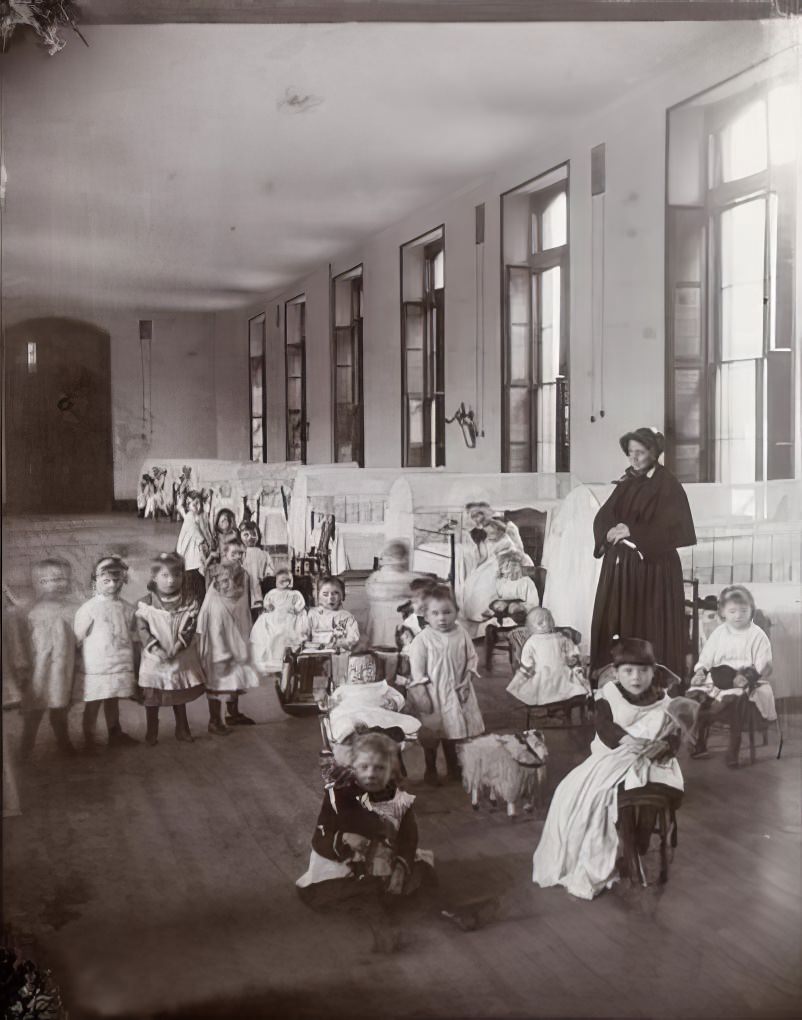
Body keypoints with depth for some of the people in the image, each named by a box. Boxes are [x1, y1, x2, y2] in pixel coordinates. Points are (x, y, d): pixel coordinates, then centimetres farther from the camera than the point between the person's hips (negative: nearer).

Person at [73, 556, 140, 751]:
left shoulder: (127, 608, 5)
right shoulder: (88, 608, -10)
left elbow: (133, 638, 14)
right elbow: (77, 640, -7)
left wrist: (135, 662, 16)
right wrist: (78, 662, -8)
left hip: (121, 666, 5)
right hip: (95, 667, -5)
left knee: (113, 701, 18)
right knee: (93, 704, 4)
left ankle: (115, 735, 32)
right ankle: (90, 742, 15)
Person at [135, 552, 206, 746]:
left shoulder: (189, 602, -5)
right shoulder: (145, 603, -9)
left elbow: (190, 627, -10)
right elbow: (142, 629, -12)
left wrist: (179, 645, -24)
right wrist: (155, 648, -24)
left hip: (182, 659, 1)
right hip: (154, 659, -1)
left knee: (180, 697, 16)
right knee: (152, 698, 9)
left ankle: (182, 729, 32)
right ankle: (151, 732, 26)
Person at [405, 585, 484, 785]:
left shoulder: (461, 634, -4)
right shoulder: (423, 639, -16)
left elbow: (471, 658, 3)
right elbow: (417, 670, -14)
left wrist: (465, 683, -6)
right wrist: (422, 695, -16)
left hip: (456, 693, 4)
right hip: (432, 693, -3)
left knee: (453, 733, 17)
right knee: (431, 735, 9)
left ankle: (453, 767, 35)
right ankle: (430, 770, 26)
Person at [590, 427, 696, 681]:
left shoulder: (667, 485, -6)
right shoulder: (625, 483, 13)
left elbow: (671, 526, -15)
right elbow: (603, 517, 8)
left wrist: (632, 531, -19)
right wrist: (611, 531, -14)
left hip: (652, 566, -6)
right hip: (620, 564, 6)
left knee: (649, 626, -3)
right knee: (612, 621, 4)